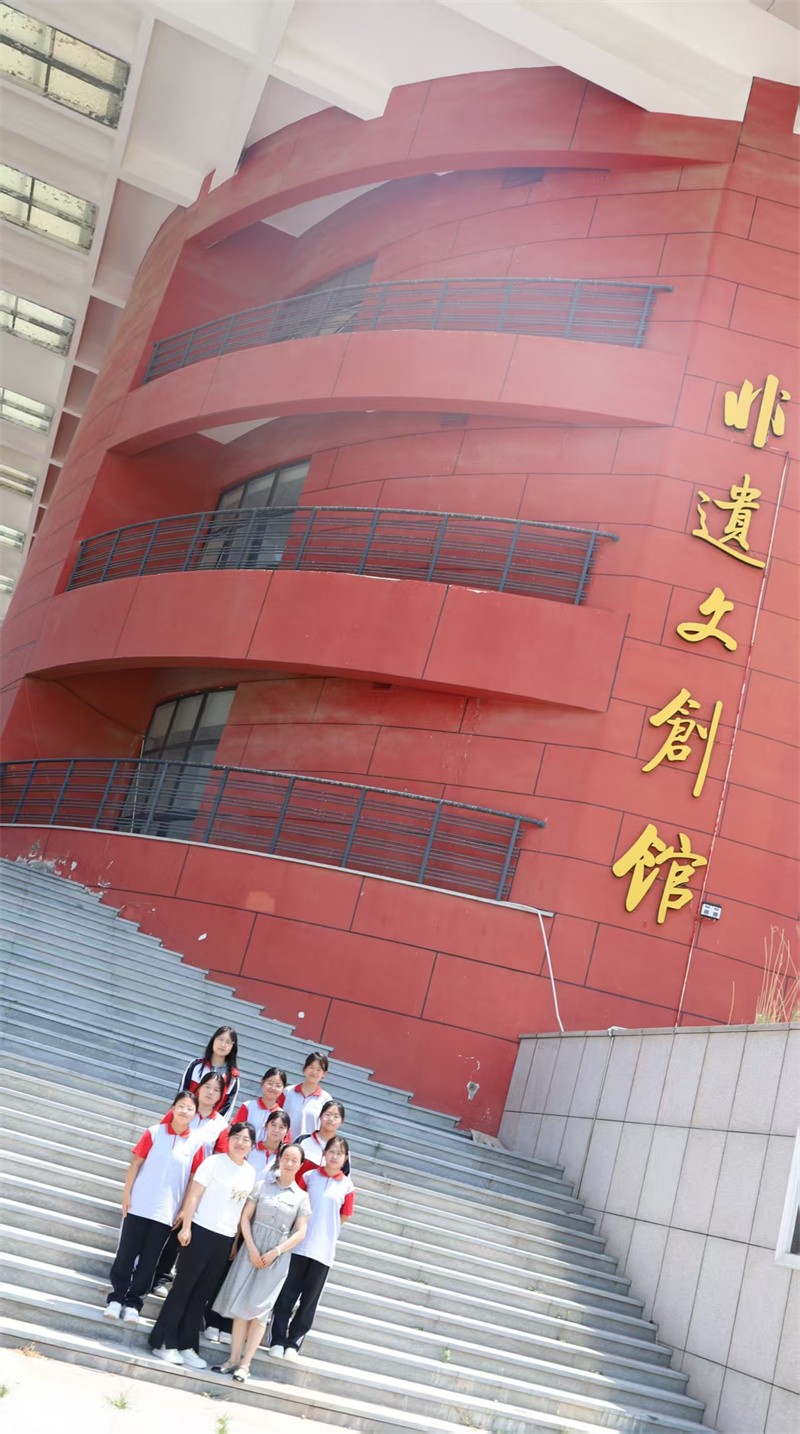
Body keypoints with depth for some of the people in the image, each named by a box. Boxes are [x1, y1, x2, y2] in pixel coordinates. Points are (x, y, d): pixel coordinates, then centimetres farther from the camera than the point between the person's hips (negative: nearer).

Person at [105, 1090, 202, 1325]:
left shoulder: (196, 1143, -3)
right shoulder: (154, 1133, -4)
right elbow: (136, 1164, -1)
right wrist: (126, 1194, -6)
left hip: (167, 1211, 1)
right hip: (139, 1205, -1)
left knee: (149, 1259, 8)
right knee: (126, 1253, 5)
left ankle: (133, 1302, 18)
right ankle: (117, 1297, 17)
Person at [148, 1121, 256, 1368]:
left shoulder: (250, 1172, 9)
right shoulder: (214, 1162, -7)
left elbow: (244, 1207, 15)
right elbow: (194, 1195, -10)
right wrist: (185, 1227, -15)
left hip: (226, 1239, 5)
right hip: (201, 1232, -5)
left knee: (203, 1294, 10)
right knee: (183, 1288, -1)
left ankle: (186, 1346, 16)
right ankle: (164, 1343, 7)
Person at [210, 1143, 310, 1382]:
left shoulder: (301, 1197, 3)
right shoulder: (261, 1185, 4)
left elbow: (300, 1232, 0)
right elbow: (245, 1217, 0)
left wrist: (275, 1252, -10)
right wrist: (252, 1249, -10)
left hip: (277, 1257, -1)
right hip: (251, 1250, 1)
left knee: (259, 1310, -3)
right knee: (240, 1305, 0)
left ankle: (245, 1364, 1)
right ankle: (234, 1358, 7)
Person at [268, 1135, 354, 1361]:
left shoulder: (347, 1186, 1)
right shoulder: (308, 1176, 1)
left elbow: (343, 1217, 8)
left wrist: (323, 1226, 2)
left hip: (323, 1251, 1)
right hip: (299, 1247, 0)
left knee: (309, 1300, 6)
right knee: (287, 1295, 4)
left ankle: (293, 1343, 16)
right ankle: (277, 1340, 13)